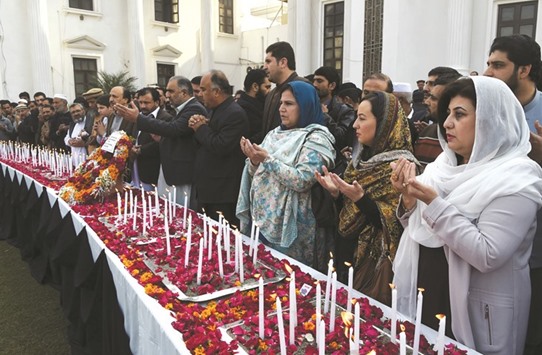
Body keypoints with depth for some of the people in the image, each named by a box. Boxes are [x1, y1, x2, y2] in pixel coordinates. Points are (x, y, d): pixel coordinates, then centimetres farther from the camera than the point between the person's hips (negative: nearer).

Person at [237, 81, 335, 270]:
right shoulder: (275, 134, 12)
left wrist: (268, 160, -21)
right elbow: (258, 175, 13)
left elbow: (303, 180, -22)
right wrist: (254, 161, -8)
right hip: (261, 221, 7)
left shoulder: (316, 138, -9)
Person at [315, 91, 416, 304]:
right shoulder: (363, 158, 7)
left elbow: (393, 223, -19)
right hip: (349, 252, 7)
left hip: (377, 263, -7)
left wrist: (360, 198, -29)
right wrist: (336, 192, -5)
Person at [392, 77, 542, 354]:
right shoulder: (446, 163, 3)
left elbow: (487, 256, -26)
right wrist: (409, 200, -13)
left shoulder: (516, 178, -17)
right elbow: (422, 230, 7)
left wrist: (434, 203, -28)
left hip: (481, 309, -6)